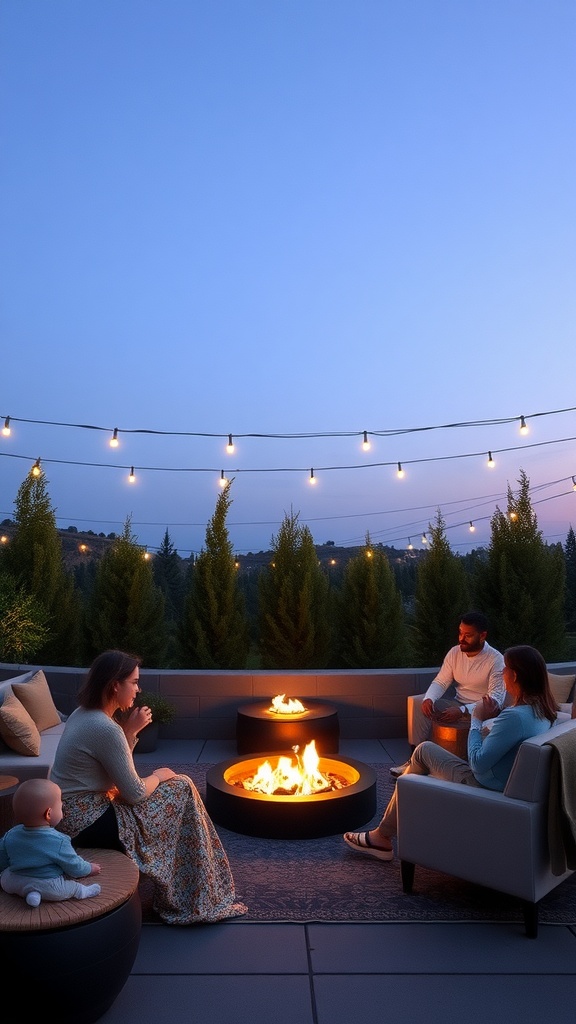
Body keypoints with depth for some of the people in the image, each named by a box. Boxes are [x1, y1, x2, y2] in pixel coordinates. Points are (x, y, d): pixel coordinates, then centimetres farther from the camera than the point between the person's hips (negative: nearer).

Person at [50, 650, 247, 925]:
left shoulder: (83, 714, 5)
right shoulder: (105, 728, -25)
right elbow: (135, 793, -19)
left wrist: (131, 731, -1)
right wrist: (158, 775, 1)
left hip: (73, 812, 9)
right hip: (89, 823, -9)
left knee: (178, 787, 14)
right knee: (182, 791, -2)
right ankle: (198, 900, 11)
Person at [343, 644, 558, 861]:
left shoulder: (515, 716, -29)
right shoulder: (541, 709, 1)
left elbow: (478, 763, -25)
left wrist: (477, 719, -14)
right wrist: (493, 717, -2)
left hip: (484, 791, -9)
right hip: (506, 786, 9)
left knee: (424, 750, 7)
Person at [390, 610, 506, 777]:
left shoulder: (496, 660, -17)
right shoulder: (455, 652, -1)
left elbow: (495, 699, -23)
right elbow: (441, 682, 0)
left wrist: (463, 711, -35)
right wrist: (429, 699, -24)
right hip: (457, 705, 5)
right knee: (422, 706, -16)